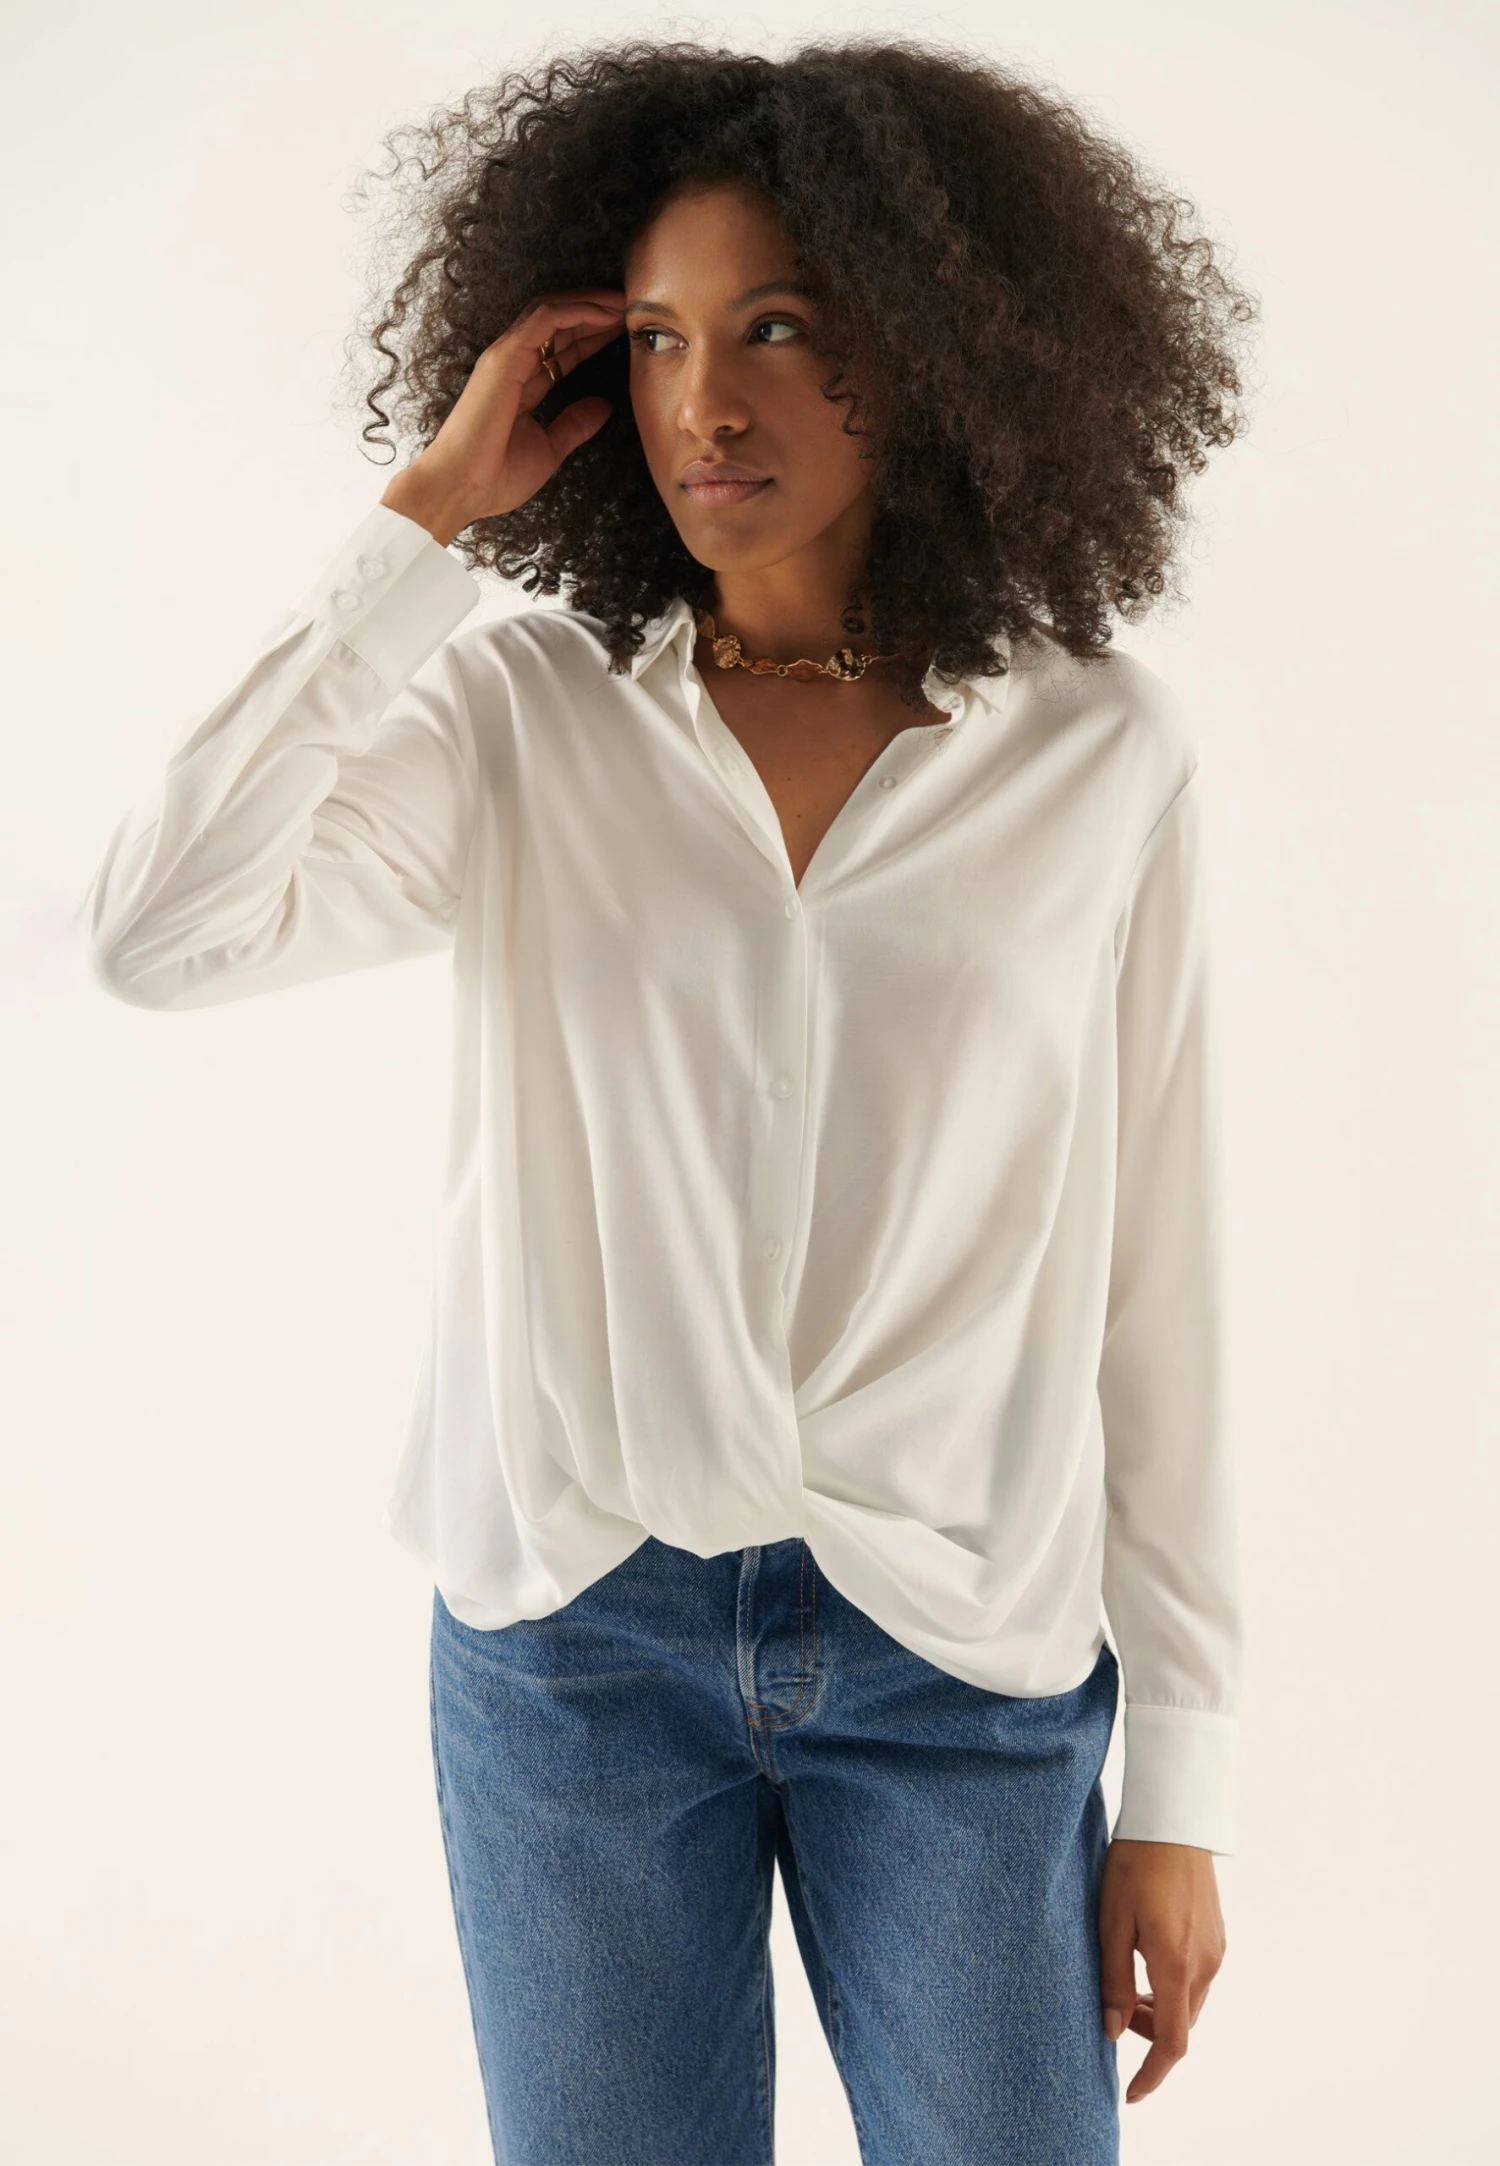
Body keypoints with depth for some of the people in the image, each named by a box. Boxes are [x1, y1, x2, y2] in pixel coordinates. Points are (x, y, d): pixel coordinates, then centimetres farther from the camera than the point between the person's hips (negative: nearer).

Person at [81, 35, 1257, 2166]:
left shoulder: (1097, 751, -4)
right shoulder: (532, 715, -3)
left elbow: (1153, 1273, -1)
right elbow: (159, 932, -19)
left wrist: (1182, 1779, 1)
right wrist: (427, 517, -15)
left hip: (966, 1663, 0)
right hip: (578, 1628, 1)